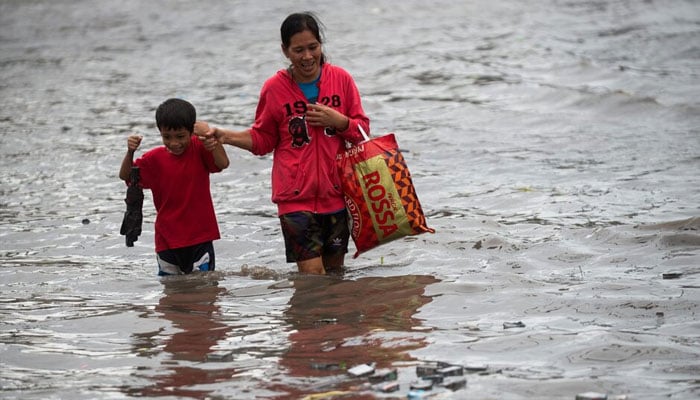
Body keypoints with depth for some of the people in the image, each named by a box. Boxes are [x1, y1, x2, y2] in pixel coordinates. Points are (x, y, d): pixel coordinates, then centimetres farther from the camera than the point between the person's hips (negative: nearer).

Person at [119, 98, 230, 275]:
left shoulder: (199, 149, -3)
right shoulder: (155, 158, 2)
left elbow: (223, 164, -17)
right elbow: (125, 175, 2)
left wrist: (212, 140, -35)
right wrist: (130, 152, -17)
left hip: (199, 236, -2)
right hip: (167, 239, 2)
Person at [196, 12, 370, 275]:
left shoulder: (341, 79, 1)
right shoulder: (274, 88, -2)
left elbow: (362, 130, 7)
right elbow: (262, 140, 8)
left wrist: (339, 122, -13)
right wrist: (220, 135, -4)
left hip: (336, 193, 2)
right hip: (296, 196, -2)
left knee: (334, 271, 9)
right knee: (311, 274, -12)